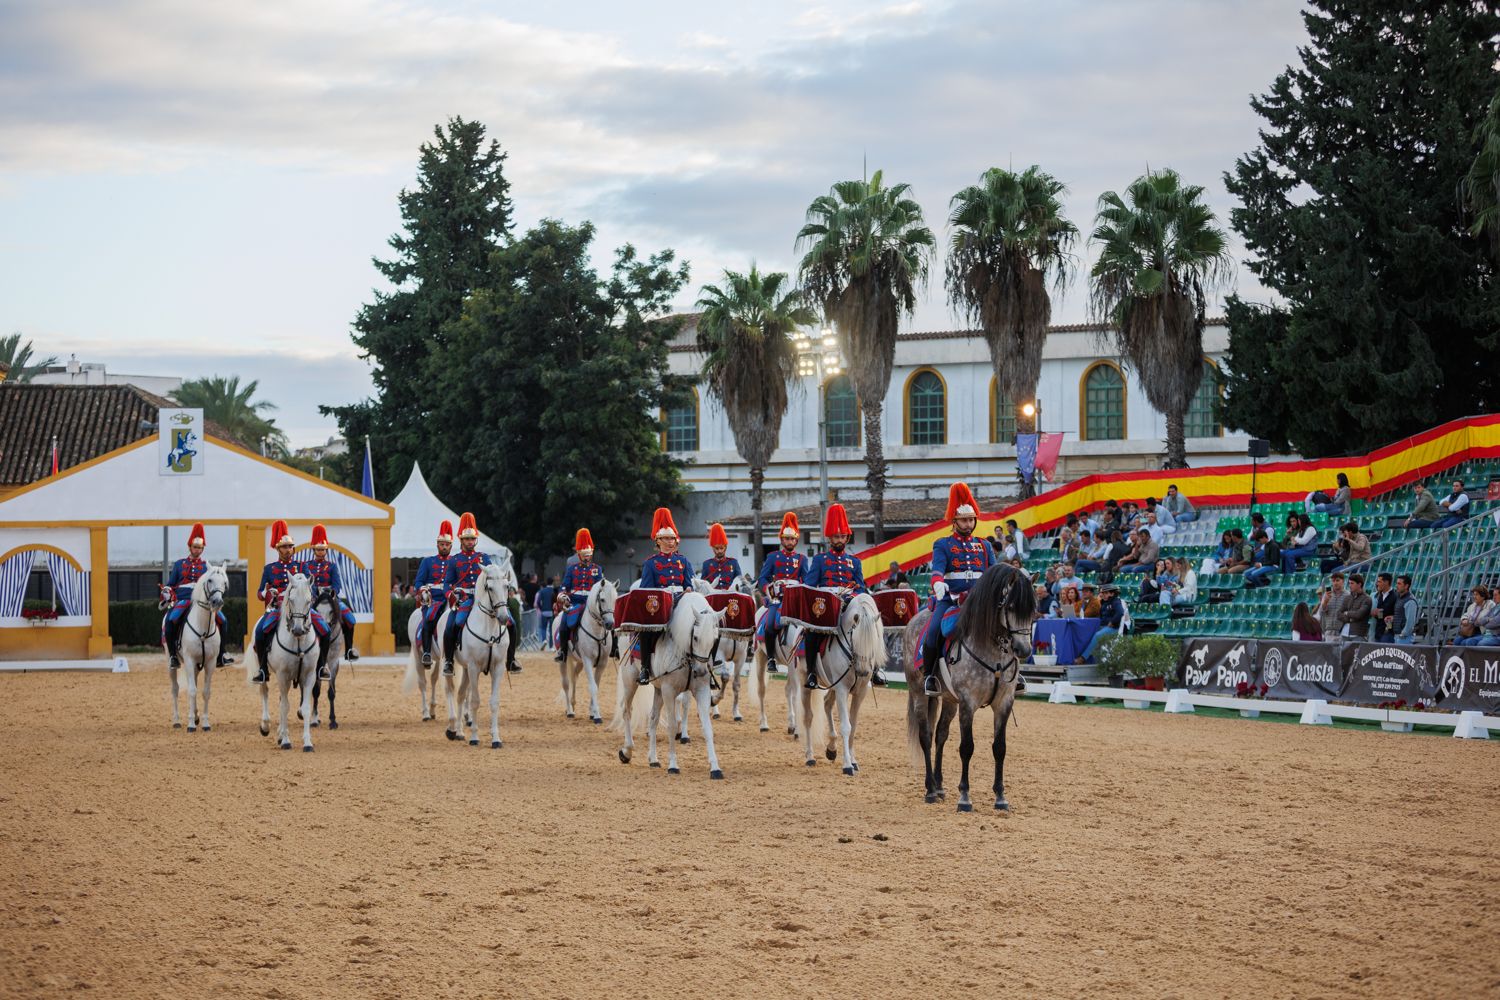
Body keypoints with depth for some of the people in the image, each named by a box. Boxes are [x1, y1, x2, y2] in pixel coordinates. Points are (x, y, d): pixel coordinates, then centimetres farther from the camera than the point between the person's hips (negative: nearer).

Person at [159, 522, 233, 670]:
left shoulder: (206, 566, 15)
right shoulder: (179, 564, 12)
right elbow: (170, 584, 13)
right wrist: (166, 595, -6)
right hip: (182, 601, -2)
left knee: (223, 621, -15)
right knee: (170, 621, -31)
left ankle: (220, 655, -4)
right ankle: (173, 655, -20)